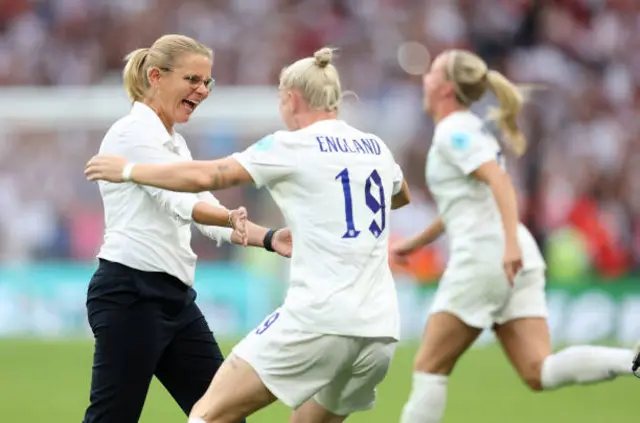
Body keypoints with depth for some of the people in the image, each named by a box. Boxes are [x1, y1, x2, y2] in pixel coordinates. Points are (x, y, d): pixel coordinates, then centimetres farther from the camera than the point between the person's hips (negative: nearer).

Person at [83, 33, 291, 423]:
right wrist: (231, 217, -42)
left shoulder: (174, 143, 19)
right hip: (130, 295, -10)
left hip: (174, 298, 10)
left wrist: (269, 239, -1)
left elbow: (205, 210, 15)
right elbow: (177, 201, -24)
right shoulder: (133, 133, -10)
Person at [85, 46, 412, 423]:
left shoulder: (293, 147, -2)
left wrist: (129, 170, 4)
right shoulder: (376, 148, 15)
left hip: (319, 320, -7)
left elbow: (207, 176, -8)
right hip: (380, 333, 7)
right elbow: (401, 196, 37)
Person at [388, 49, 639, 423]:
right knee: (539, 373, -4)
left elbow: (499, 181, -21)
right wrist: (416, 242, 43)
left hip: (485, 255, -9)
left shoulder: (453, 131, -5)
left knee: (429, 367, 2)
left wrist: (511, 242, -33)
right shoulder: (468, 128, 23)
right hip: (517, 259, 9)